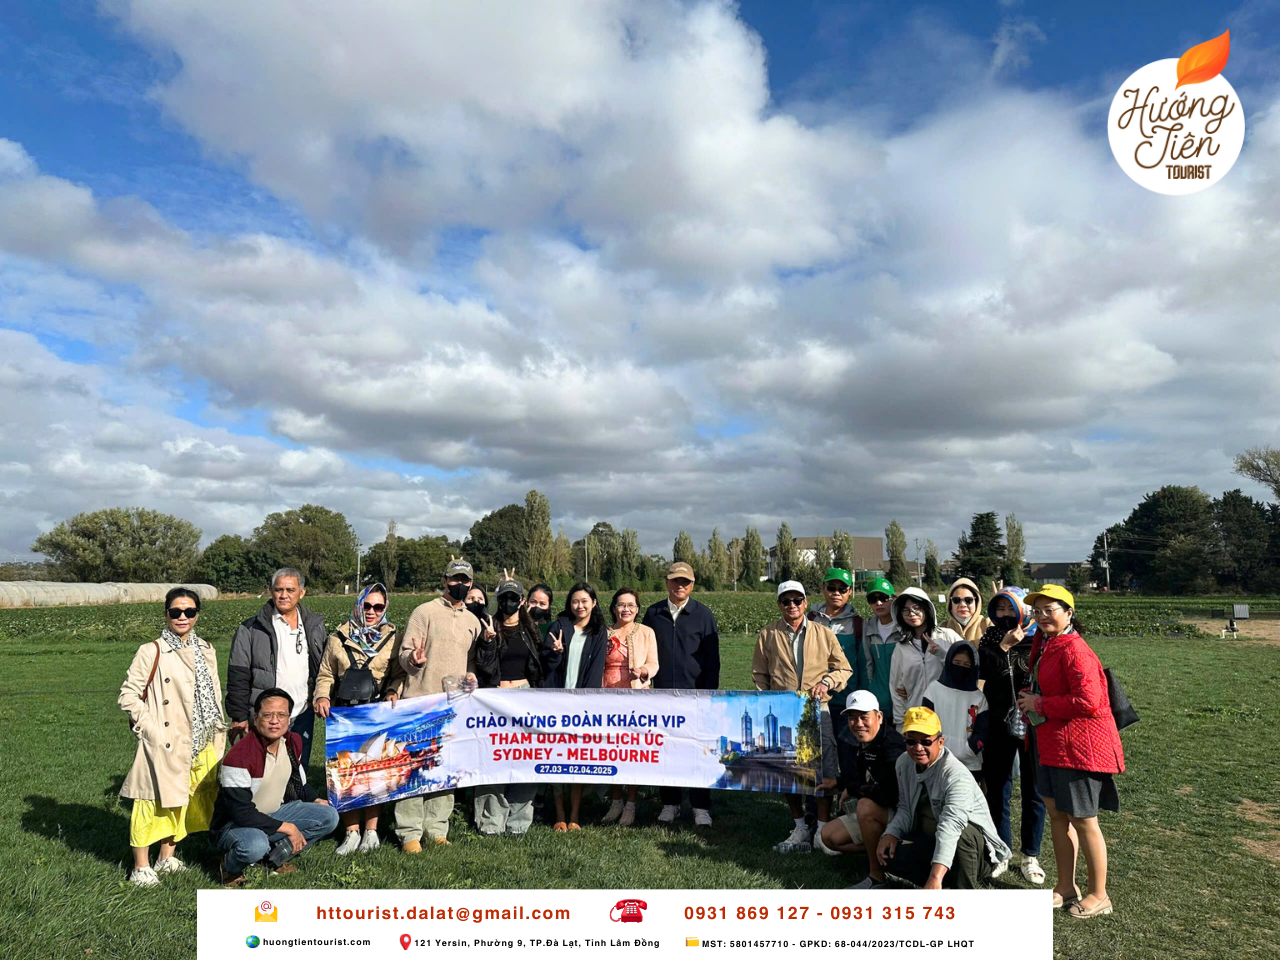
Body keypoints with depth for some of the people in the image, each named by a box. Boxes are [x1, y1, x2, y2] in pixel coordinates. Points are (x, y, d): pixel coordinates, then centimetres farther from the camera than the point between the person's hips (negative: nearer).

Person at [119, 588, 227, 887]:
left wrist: (217, 730, 13)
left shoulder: (206, 650, 10)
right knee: (154, 800, -2)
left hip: (199, 745, 6)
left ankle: (167, 857, 29)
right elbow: (128, 695, -8)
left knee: (181, 800, 14)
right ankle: (141, 867, 12)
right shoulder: (151, 652, -8)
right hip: (163, 745, -6)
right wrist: (149, 728, -12)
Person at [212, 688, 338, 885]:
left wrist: (315, 800, 0)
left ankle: (276, 856, -4)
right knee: (254, 845, -39)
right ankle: (231, 866, -4)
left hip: (276, 813, 6)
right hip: (235, 824, -6)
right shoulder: (238, 758, -26)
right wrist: (287, 828, -24)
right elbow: (241, 813, -27)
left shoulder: (293, 742, -4)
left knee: (329, 816, -12)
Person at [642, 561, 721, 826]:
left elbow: (712, 659, 2)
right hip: (660, 694, 2)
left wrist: (710, 693, -4)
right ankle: (669, 803, 19)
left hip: (694, 695, -2)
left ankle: (701, 807, 9)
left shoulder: (703, 615, 2)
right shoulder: (653, 614, 7)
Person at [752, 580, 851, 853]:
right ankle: (800, 827, 20)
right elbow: (759, 674, 10)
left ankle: (823, 828, 9)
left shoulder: (823, 633, 5)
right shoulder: (767, 635, 6)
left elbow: (844, 669, 10)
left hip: (817, 710, -1)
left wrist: (827, 682, -8)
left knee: (824, 770, -3)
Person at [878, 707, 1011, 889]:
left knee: (961, 833, -39)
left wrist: (935, 878, -53)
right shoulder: (904, 763, -4)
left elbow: (951, 826, -42)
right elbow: (906, 808, 7)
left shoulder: (957, 775, -29)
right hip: (931, 843, 7)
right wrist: (891, 833, -15)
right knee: (889, 855, -17)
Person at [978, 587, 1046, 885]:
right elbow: (983, 671, -13)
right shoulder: (990, 639, 4)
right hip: (999, 724, 3)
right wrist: (1003, 647, -19)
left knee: (1033, 790, 7)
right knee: (997, 790, 9)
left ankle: (1030, 857, 19)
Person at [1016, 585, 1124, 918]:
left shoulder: (1074, 650, -20)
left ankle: (1098, 895, 20)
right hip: (1051, 743, 10)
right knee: (1056, 813, 16)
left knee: (1082, 820, 3)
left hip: (1078, 746, -10)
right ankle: (1066, 888, 29)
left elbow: (1087, 702, -26)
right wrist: (1031, 703, 6)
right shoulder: (1044, 645, 10)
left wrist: (1039, 704, -18)